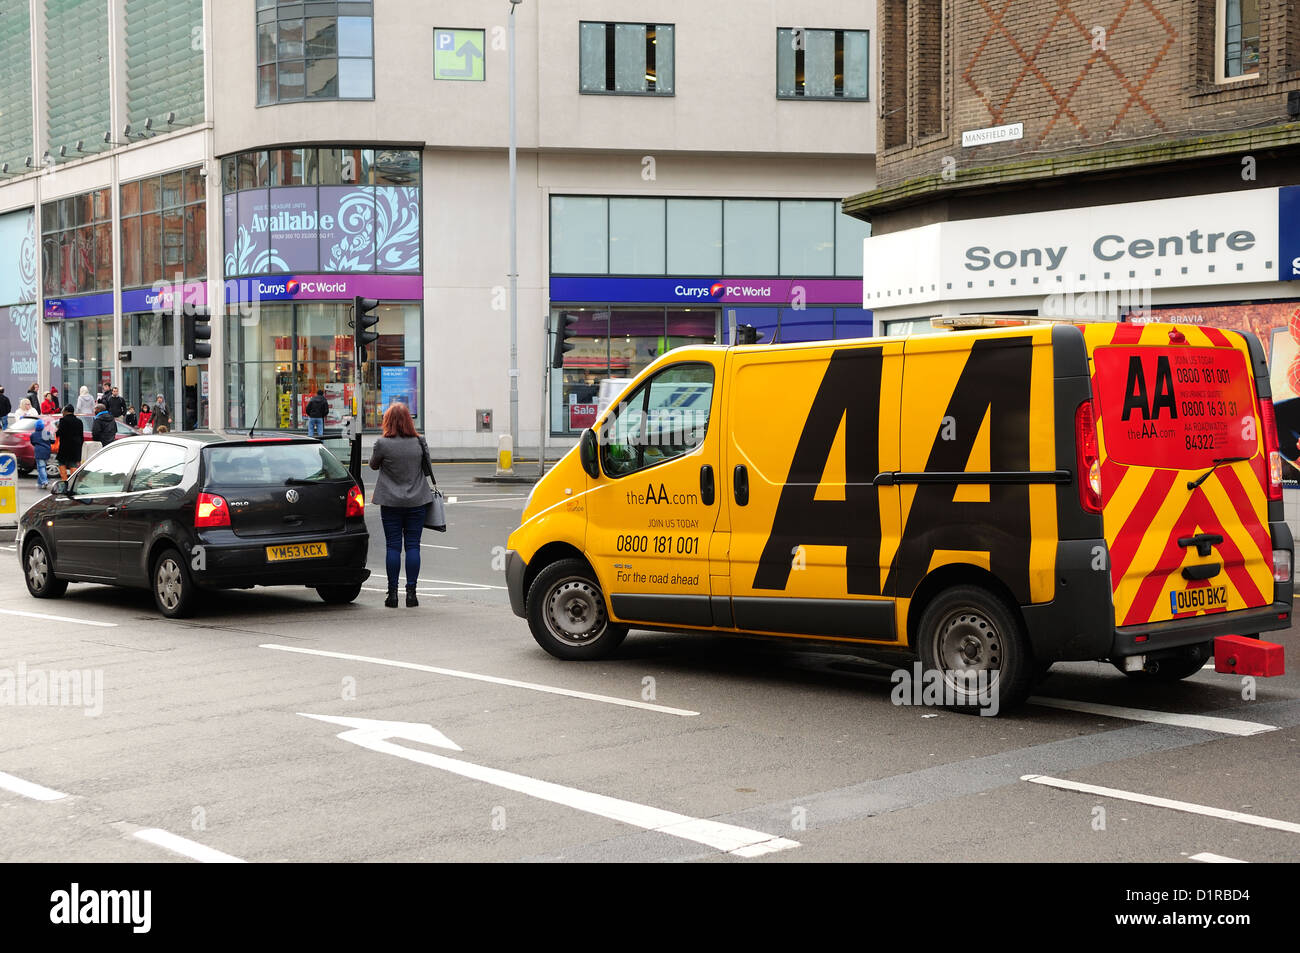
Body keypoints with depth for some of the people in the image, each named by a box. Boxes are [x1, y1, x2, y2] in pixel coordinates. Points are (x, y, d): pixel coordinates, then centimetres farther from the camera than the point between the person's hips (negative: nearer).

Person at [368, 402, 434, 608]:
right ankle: (411, 592, 4)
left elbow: (373, 465, 5)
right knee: (413, 545, 5)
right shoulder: (419, 443, -3)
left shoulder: (383, 444, -11)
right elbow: (426, 465, 11)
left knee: (393, 547, 3)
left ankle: (392, 593, 4)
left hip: (391, 502, -2)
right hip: (417, 501, 2)